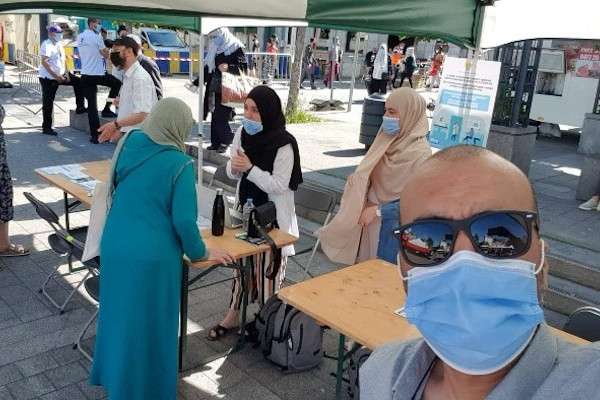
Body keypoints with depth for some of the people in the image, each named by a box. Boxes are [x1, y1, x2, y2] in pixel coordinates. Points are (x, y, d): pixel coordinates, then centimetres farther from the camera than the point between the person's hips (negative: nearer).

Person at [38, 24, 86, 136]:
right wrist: (56, 76, -26)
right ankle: (46, 127, 6)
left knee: (78, 82, 3)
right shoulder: (47, 45, -15)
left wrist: (66, 73, -2)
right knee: (48, 102, -2)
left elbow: (62, 60, 14)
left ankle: (80, 107, 10)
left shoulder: (59, 45, 10)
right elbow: (44, 62, -23)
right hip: (48, 77, -8)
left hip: (61, 74, 8)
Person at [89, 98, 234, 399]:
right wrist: (200, 253, 0)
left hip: (114, 247, 6)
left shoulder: (128, 143, 2)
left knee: (119, 315, 22)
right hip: (152, 256, -6)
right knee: (147, 325, 11)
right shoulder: (179, 164, -16)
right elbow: (183, 220, -17)